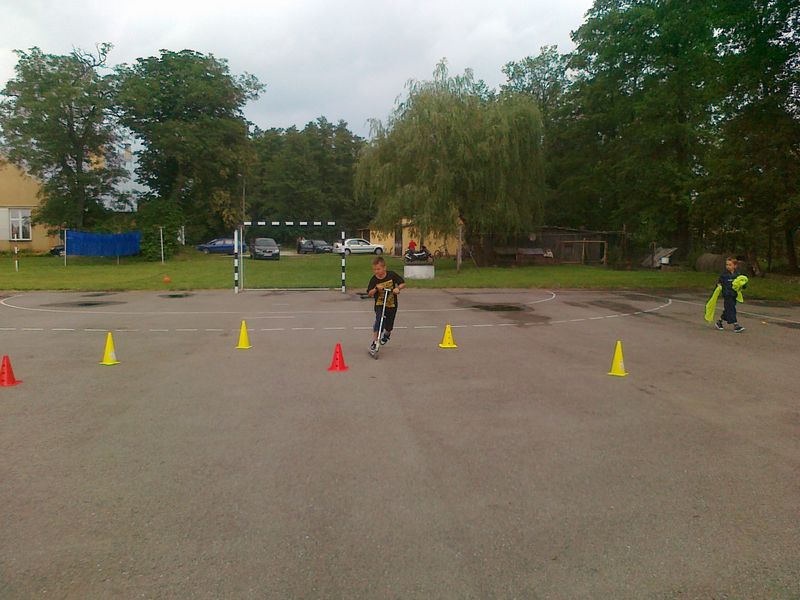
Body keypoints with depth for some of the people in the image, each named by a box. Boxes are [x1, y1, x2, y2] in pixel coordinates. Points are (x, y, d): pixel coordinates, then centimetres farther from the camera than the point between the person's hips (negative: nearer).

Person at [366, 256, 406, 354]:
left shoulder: (392, 275, -10)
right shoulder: (374, 280, -9)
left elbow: (403, 283, -2)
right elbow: (369, 294, -7)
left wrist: (398, 288, -22)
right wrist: (376, 289, -25)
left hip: (392, 305, 1)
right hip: (379, 305, -1)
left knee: (388, 325, 13)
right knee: (378, 320, -25)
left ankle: (387, 334, 51)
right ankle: (374, 343, -19)